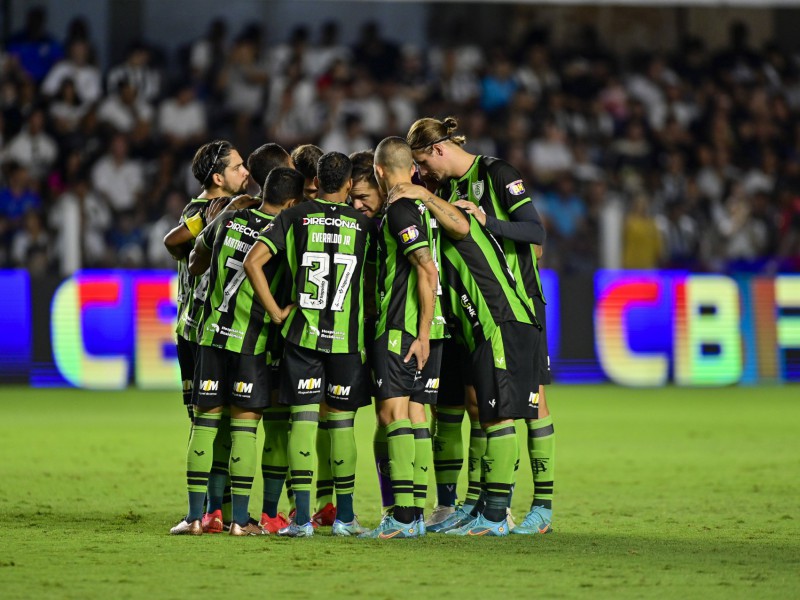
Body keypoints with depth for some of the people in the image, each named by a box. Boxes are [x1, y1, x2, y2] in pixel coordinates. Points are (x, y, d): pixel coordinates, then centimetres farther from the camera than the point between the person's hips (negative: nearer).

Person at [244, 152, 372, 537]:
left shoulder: (295, 217, 2)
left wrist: (275, 311, -1)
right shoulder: (363, 224, 4)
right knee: (341, 423, 9)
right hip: (347, 337, 0)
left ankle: (302, 517, -6)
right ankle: (345, 516, 15)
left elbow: (253, 262, -5)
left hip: (302, 333, 0)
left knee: (303, 420, 0)